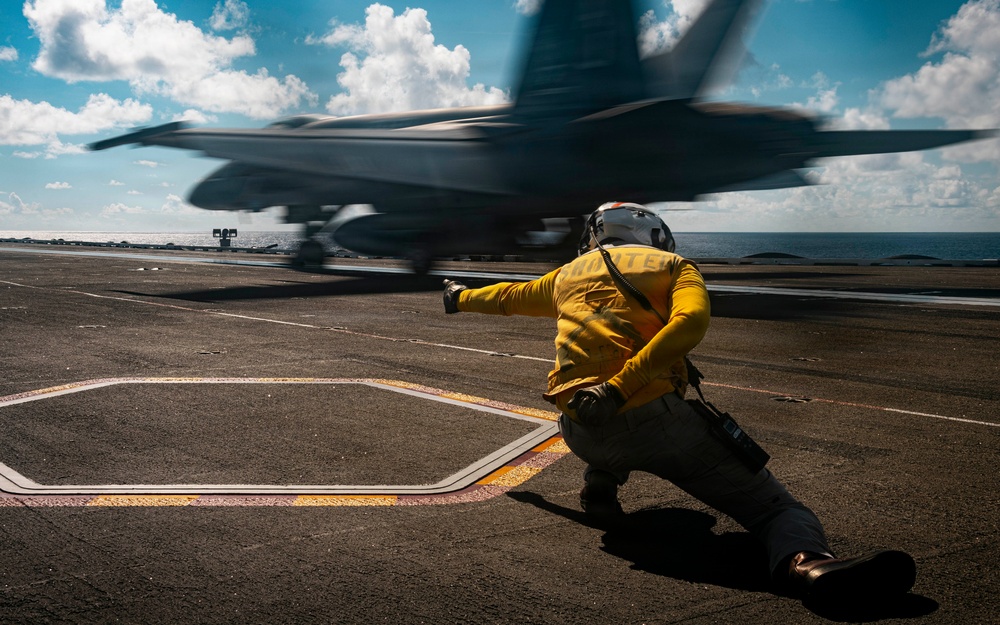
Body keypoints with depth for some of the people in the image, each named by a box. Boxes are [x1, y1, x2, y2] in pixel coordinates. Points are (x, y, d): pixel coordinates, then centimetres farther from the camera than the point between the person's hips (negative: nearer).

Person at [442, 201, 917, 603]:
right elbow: (690, 321, -7)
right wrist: (617, 388, -15)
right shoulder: (675, 266, 16)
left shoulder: (570, 274, 25)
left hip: (579, 433, 5)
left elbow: (507, 297, 43)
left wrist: (461, 298, 64)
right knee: (771, 505, -4)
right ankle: (805, 561, -35)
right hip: (650, 418, -4)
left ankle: (599, 485, 21)